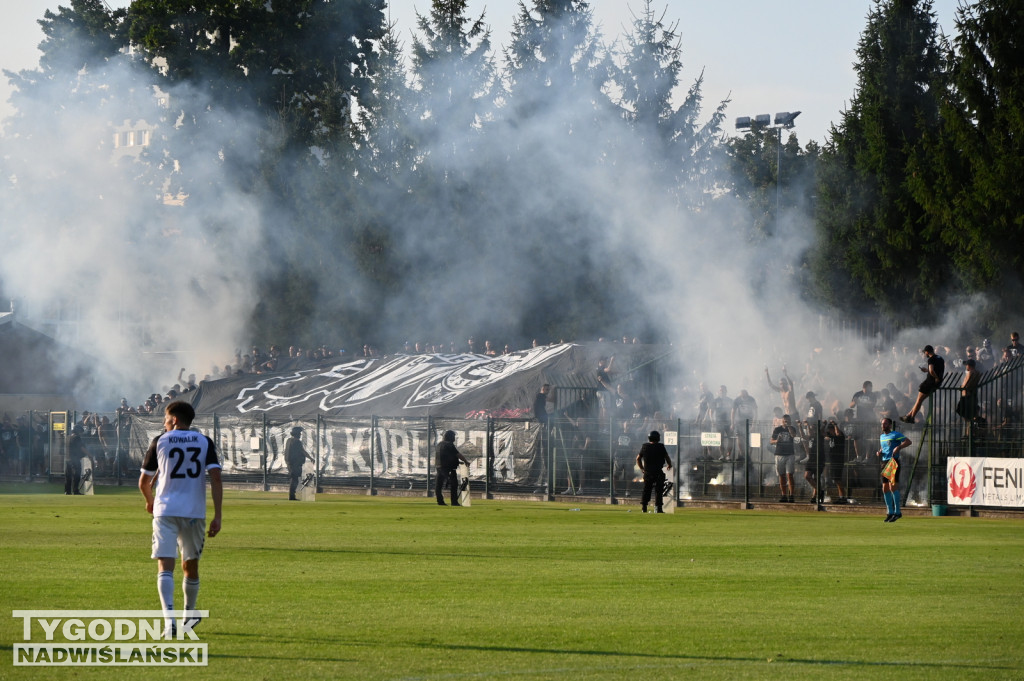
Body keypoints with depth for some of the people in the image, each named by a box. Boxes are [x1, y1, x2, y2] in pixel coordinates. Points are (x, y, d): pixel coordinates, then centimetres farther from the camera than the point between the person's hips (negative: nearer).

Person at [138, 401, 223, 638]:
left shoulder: (160, 442, 4)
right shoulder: (204, 442, 6)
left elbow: (144, 481, 11)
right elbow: (215, 477, -6)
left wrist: (150, 501, 33)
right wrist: (217, 516, -6)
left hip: (165, 511, -2)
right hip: (195, 512, 2)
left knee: (165, 566, -9)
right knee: (191, 566, 19)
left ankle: (169, 619, -28)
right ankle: (189, 616, 35)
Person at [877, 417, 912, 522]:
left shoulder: (896, 435, -4)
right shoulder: (882, 437, 19)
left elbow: (909, 441, -11)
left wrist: (898, 447, -25)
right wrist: (879, 453, 10)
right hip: (884, 462, 8)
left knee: (893, 486, -16)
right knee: (885, 489, 6)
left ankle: (897, 512, -13)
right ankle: (890, 512, 13)